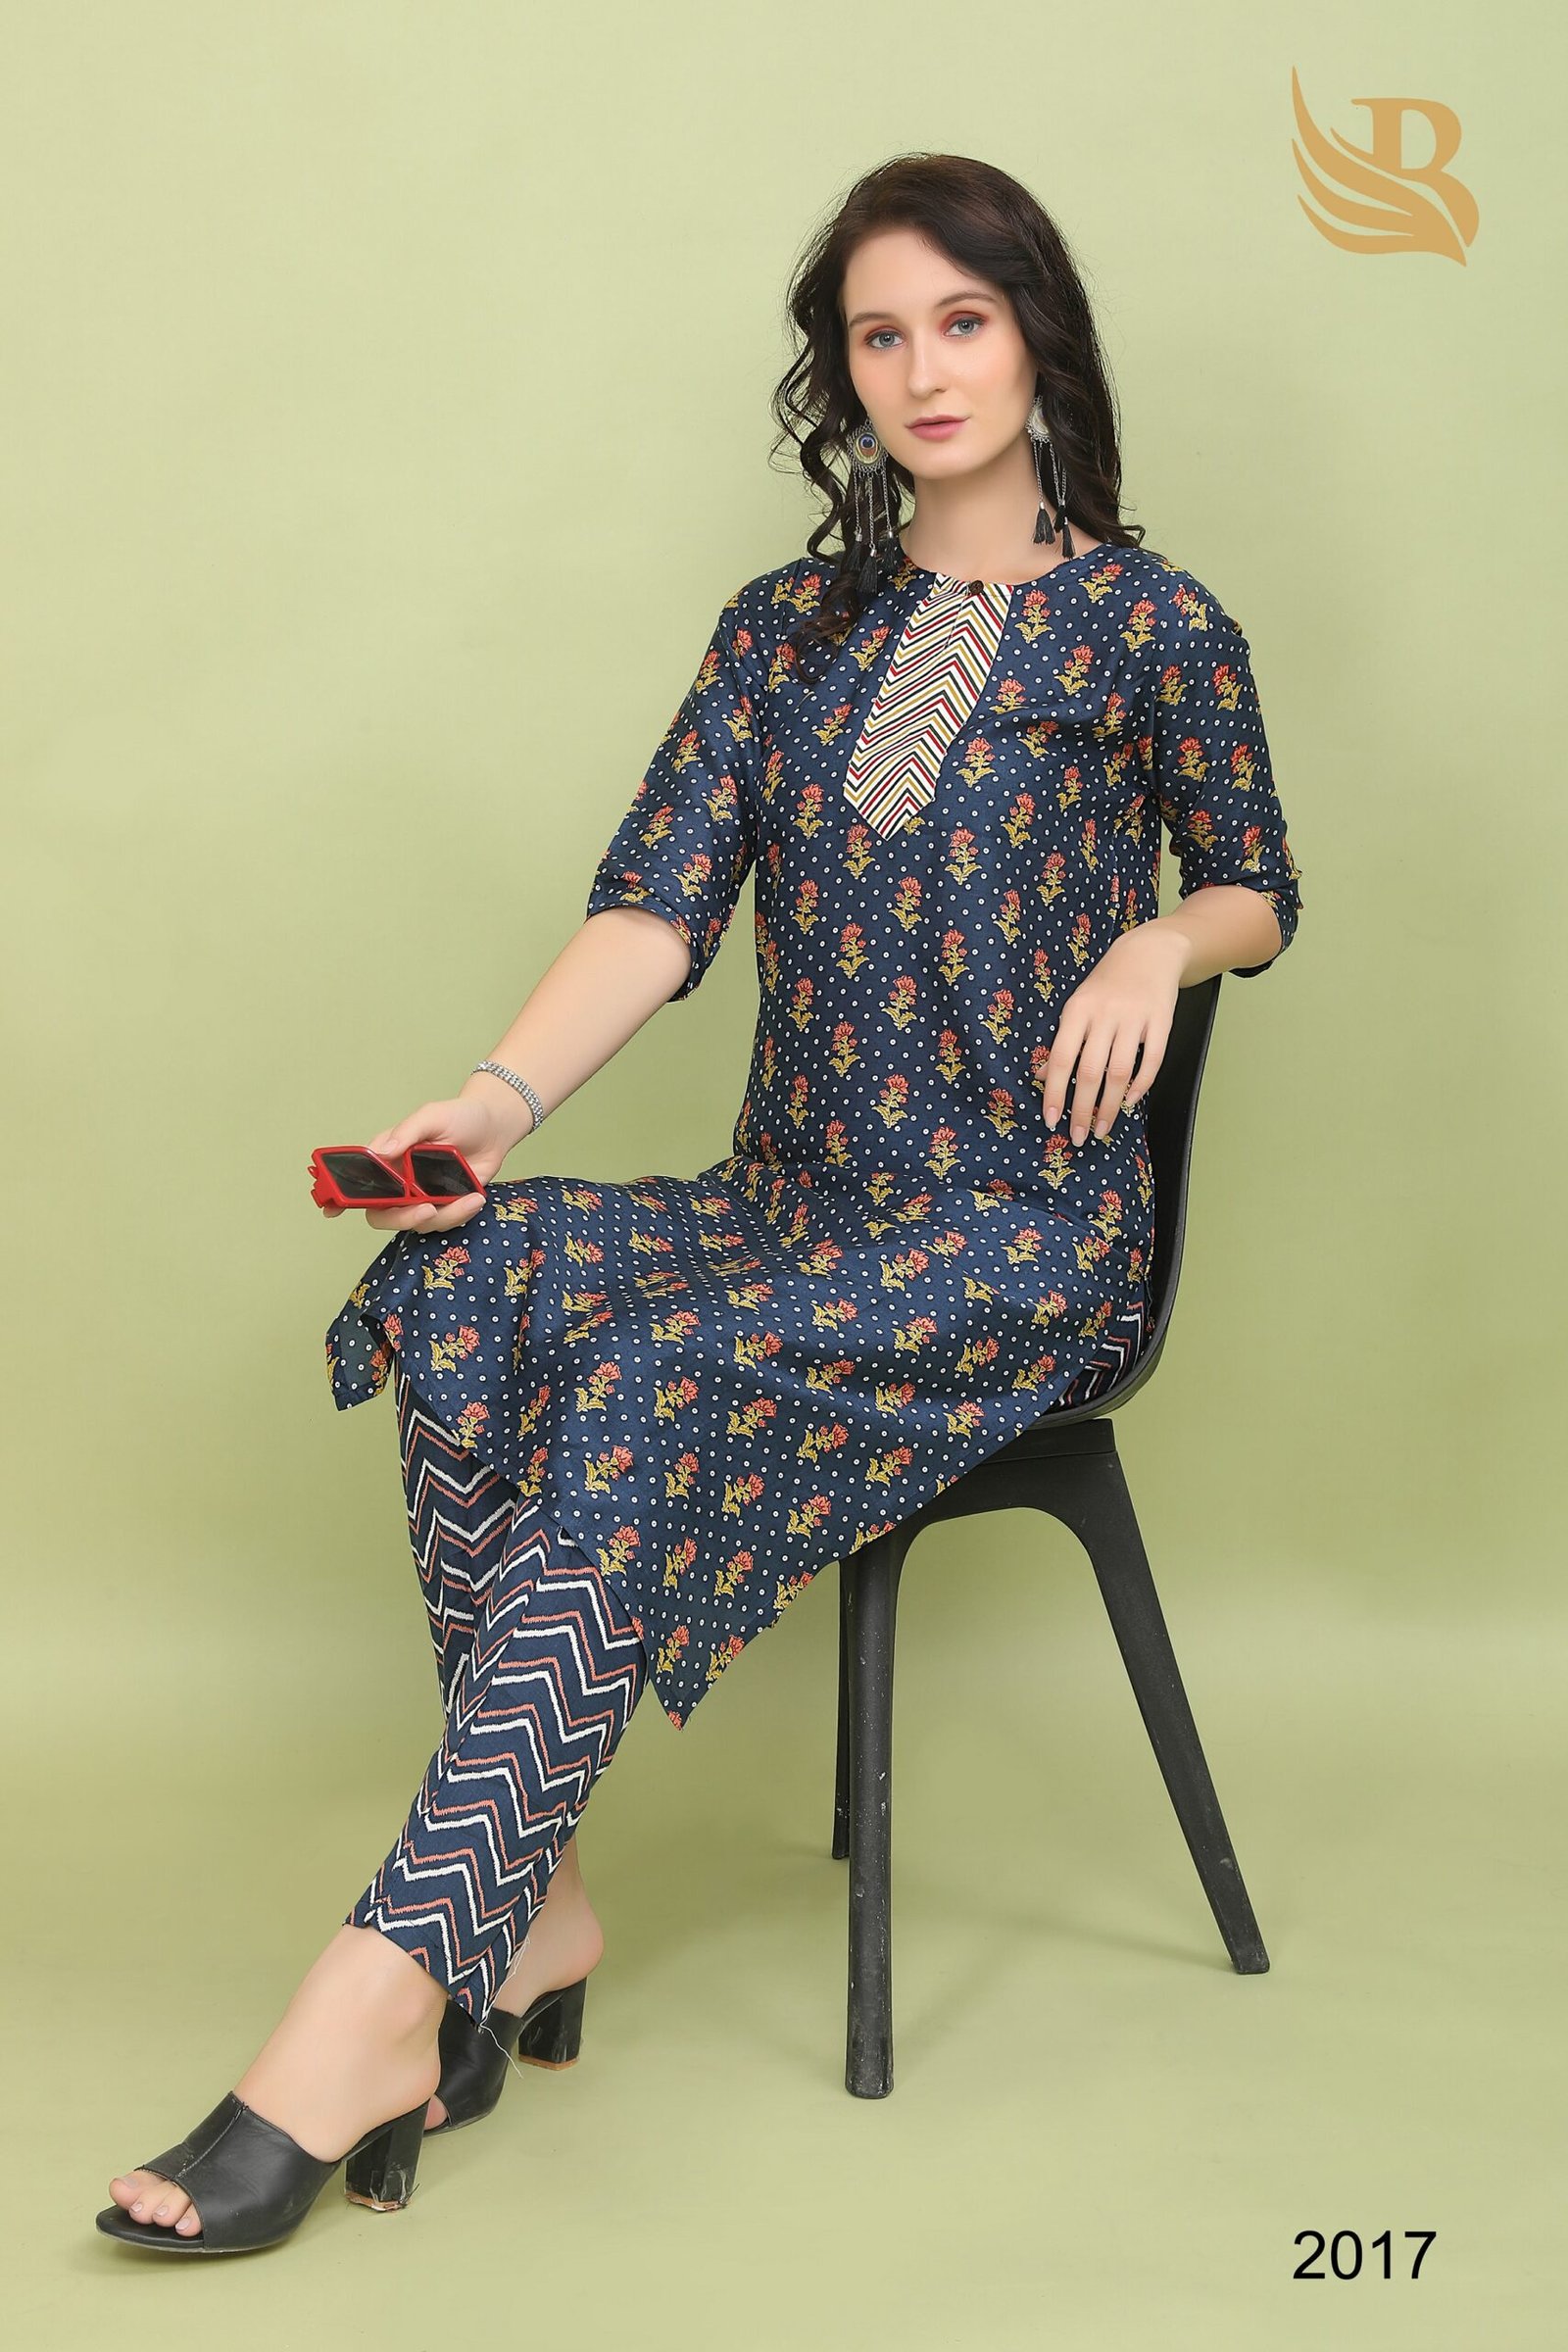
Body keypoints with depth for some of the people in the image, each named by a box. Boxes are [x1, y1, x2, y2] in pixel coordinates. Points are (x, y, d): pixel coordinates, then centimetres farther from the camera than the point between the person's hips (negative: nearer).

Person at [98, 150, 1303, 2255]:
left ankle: (390, 1993, -32)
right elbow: (660, 902, 0)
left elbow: (1261, 893, 16)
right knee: (463, 1289, -26)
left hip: (1027, 1235, -4)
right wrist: (501, 1097, -18)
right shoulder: (787, 631, 14)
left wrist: (1158, 944, -9)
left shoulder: (1156, 629, 4)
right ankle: (532, 1916, -22)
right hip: (794, 1213, 5)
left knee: (645, 1388, -31)